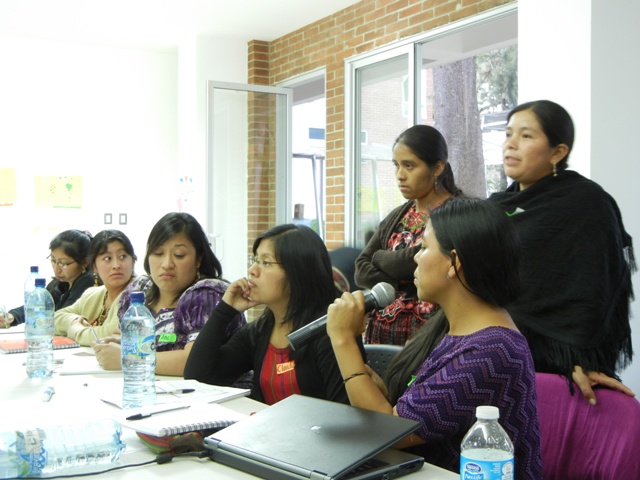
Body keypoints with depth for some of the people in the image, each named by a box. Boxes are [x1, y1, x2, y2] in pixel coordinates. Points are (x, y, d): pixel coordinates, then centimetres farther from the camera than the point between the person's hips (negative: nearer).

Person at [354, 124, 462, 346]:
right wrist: (409, 285, -11)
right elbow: (361, 271, 5)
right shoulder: (396, 217, 13)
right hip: (382, 330, 6)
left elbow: (420, 262, -19)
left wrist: (381, 257, 1)